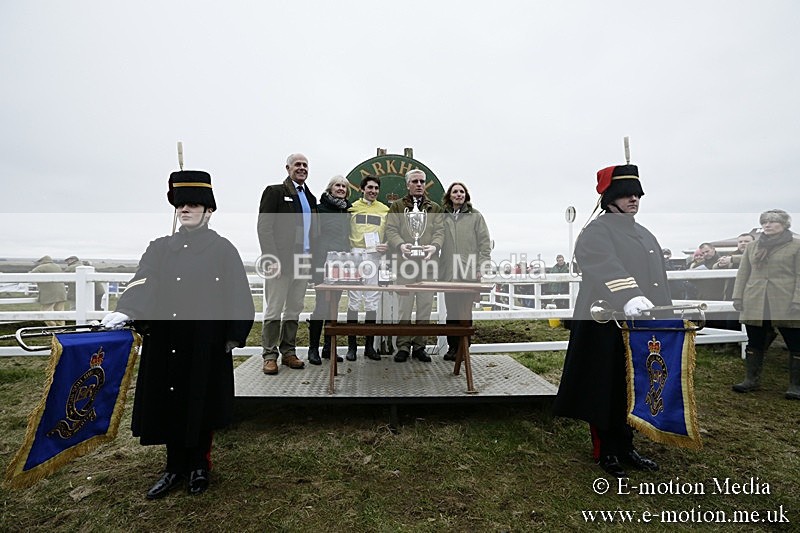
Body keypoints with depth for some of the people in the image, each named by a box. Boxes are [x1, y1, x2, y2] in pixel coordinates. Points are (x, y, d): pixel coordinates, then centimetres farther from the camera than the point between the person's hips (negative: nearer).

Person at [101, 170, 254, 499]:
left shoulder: (222, 249, -1)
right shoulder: (160, 248, 7)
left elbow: (238, 296, -4)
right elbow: (143, 283, -9)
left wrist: (234, 336, -8)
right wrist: (126, 311, -27)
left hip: (206, 346, -3)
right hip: (165, 344, 3)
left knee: (201, 404, 9)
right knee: (169, 404, 11)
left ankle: (199, 466, 31)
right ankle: (175, 468, 32)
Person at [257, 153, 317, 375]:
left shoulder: (311, 197, 18)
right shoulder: (274, 191, 1)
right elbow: (264, 227, -7)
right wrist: (271, 258, -16)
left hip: (303, 261, 6)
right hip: (281, 260, -5)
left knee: (294, 309, 10)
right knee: (274, 310, 0)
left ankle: (288, 352, 20)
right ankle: (270, 355, 9)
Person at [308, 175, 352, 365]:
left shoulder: (347, 211, 16)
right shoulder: (320, 208, 0)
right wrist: (315, 262, -9)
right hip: (324, 263, -6)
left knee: (334, 305, 9)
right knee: (322, 304, -7)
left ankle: (329, 347, 18)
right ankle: (313, 348, 3)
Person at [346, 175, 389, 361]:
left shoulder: (385, 210, 13)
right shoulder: (352, 208, 8)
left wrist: (388, 246, -5)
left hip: (375, 257, 2)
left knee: (372, 302, 4)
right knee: (354, 301, -1)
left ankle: (369, 345, 13)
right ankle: (351, 345, 8)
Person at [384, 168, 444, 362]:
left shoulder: (434, 208, 18)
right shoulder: (397, 206, 13)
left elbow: (439, 231, 7)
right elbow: (391, 229, 2)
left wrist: (434, 246, -14)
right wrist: (400, 245, -18)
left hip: (428, 263, 2)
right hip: (405, 263, -2)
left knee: (425, 306, 5)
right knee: (404, 306, -1)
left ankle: (419, 346, 16)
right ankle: (403, 346, 10)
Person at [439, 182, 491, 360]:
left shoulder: (475, 216, 4)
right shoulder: (443, 217, 10)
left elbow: (485, 242, 1)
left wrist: (482, 268, -6)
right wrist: (438, 268, 4)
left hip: (469, 272, -2)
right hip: (448, 272, 3)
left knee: (465, 312, -1)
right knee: (451, 311, 9)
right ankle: (452, 347, 19)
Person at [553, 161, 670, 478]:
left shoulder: (643, 234, 17)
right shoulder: (597, 233, -9)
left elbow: (657, 279, 20)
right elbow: (606, 267, -29)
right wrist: (629, 298, -45)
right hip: (607, 327, -8)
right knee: (606, 389, 4)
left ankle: (625, 448, 30)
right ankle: (605, 451, 20)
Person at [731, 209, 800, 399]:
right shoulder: (752, 247, 14)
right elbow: (743, 273, 13)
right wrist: (738, 296, 5)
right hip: (754, 304, 4)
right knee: (755, 344, 10)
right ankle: (751, 380, 18)